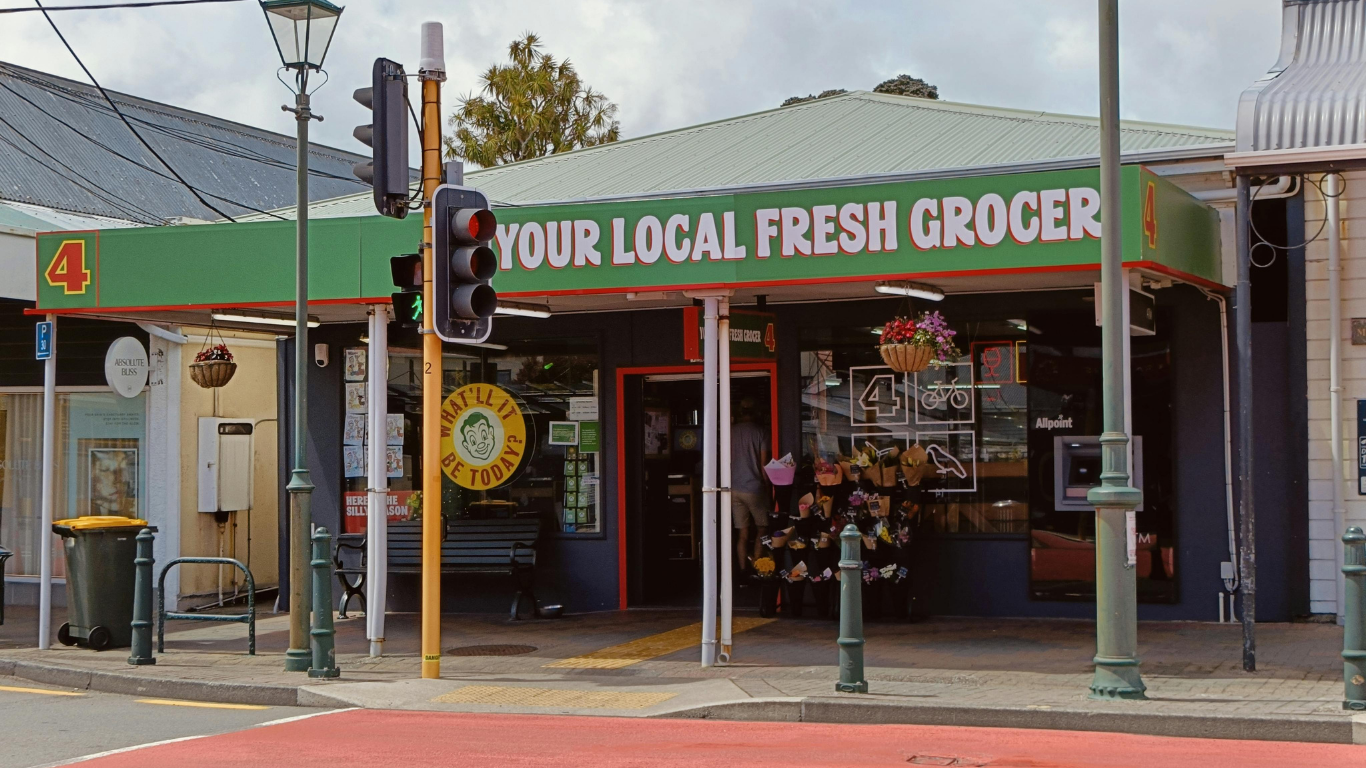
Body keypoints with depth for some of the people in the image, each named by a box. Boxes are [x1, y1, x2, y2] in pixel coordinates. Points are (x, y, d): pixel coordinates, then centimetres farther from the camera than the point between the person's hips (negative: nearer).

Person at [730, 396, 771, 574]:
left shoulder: (731, 432, 3)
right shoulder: (760, 432, -7)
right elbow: (763, 464, -7)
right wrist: (767, 489, 2)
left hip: (735, 489, 3)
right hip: (754, 488, -3)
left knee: (743, 532, 8)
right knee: (762, 528, 11)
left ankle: (743, 568, 5)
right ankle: (756, 565, 5)